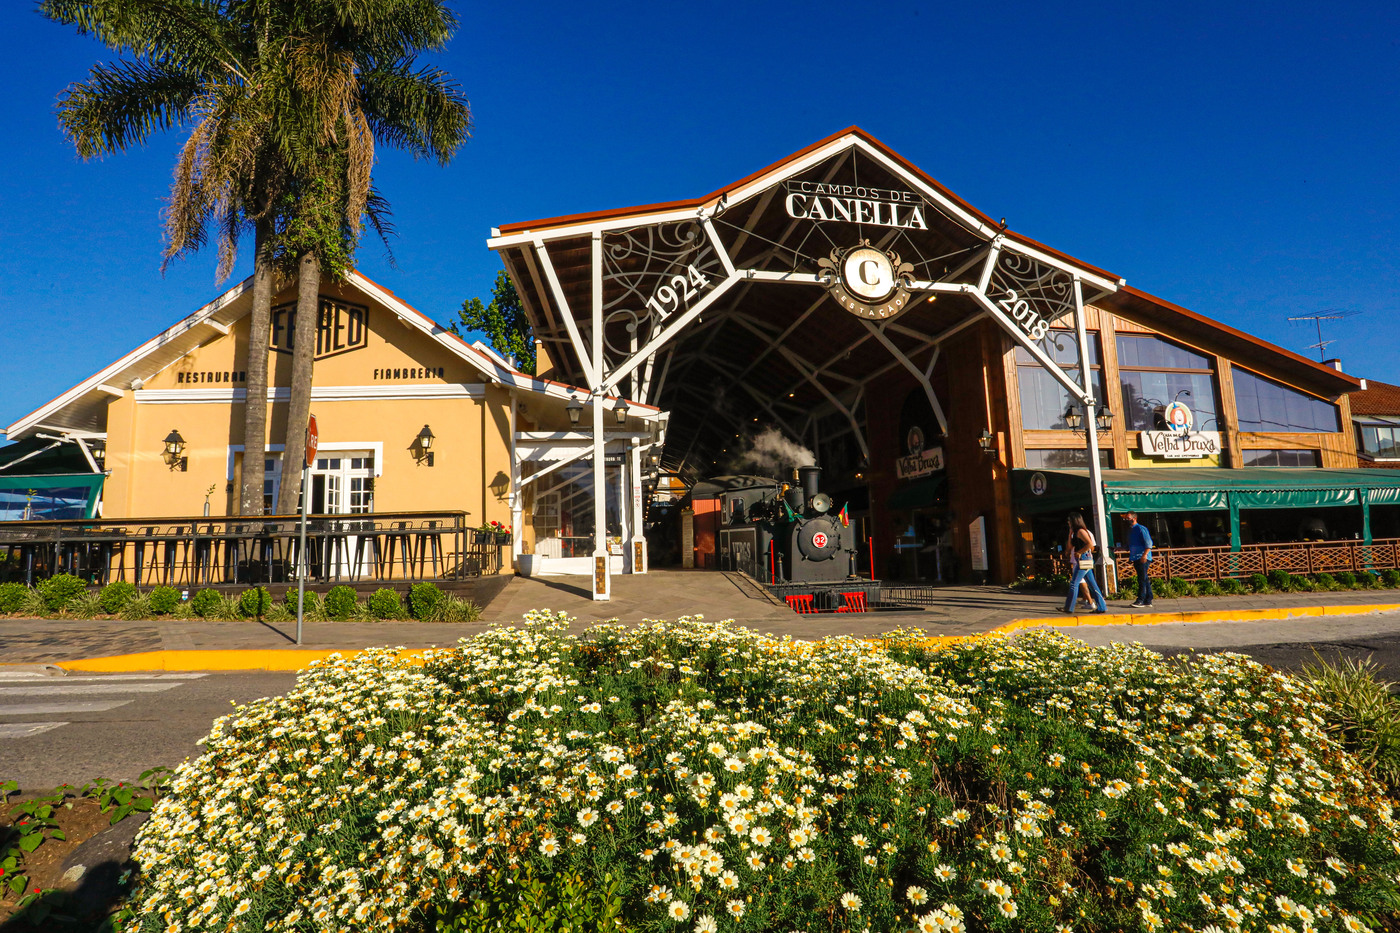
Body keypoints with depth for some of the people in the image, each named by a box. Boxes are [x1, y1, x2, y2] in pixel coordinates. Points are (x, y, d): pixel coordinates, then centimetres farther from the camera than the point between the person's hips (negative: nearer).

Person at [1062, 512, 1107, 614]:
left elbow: (1090, 544, -23)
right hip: (1086, 562, 10)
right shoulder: (1076, 532, 17)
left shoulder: (1080, 531, -12)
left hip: (1083, 560, -10)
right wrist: (1070, 533, 13)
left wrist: (1079, 552, -17)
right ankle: (1101, 607, 9)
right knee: (1092, 585, 9)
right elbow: (1071, 546, 21)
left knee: (1074, 583, -5)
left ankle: (1069, 608, 0)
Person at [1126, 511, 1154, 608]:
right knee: (1144, 579, 10)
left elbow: (1148, 543, -14)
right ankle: (1148, 600, 13)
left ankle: (1141, 600, -11)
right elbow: (1129, 546, 26)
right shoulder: (1130, 530, 19)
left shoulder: (1141, 529, -7)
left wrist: (1144, 555, -23)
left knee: (1142, 579, -10)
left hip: (1143, 558, -8)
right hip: (1136, 559, 8)